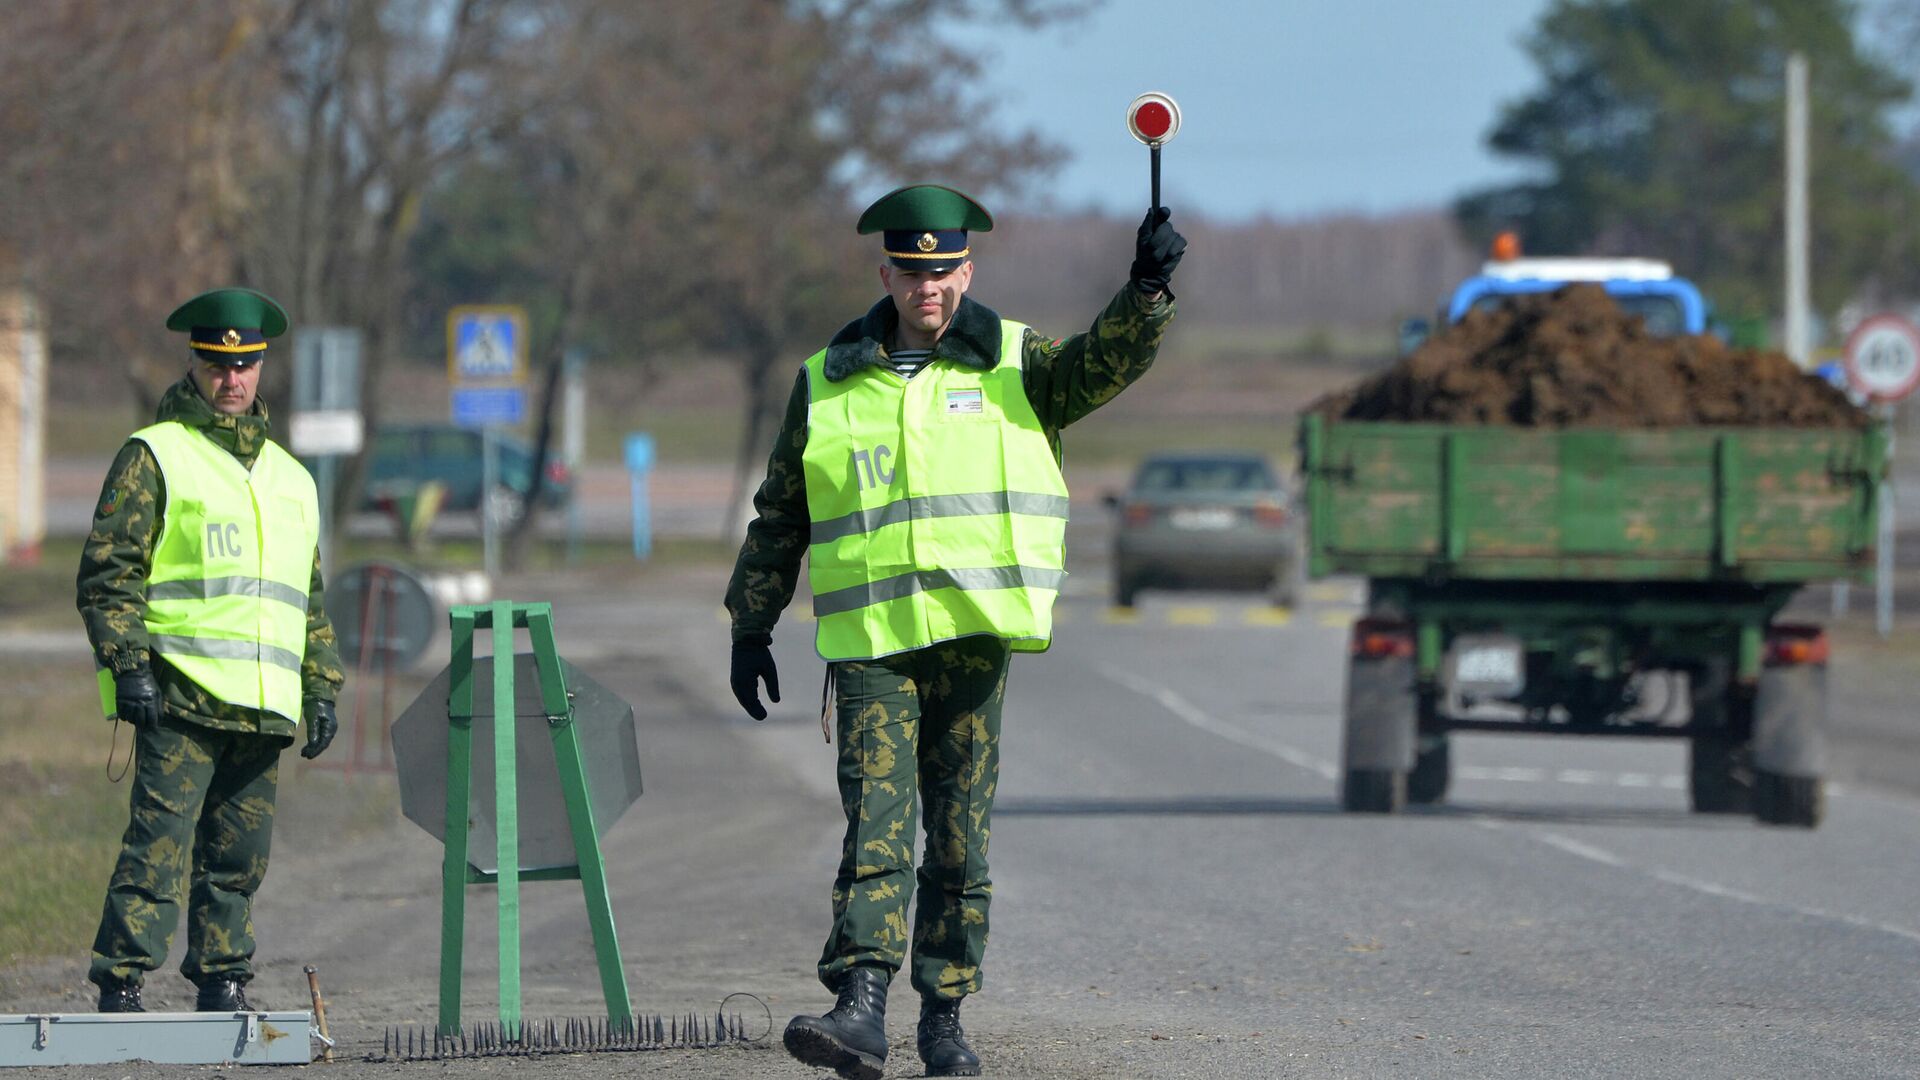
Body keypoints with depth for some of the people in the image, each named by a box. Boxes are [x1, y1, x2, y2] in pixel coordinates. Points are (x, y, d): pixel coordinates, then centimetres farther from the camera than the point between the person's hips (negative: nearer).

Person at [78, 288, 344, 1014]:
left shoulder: (289, 479, 22)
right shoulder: (153, 457, 2)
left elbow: (309, 600, 28)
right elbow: (106, 571, -4)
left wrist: (322, 691, 20)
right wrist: (127, 664, -14)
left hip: (261, 706, 6)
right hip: (179, 696, -6)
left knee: (240, 855, 7)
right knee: (159, 839, -13)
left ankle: (222, 989, 13)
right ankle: (120, 987, -14)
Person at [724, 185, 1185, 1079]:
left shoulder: (1014, 366, 7)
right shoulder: (826, 385, 10)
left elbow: (1105, 364, -12)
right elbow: (779, 518, 16)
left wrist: (1146, 288, -30)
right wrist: (750, 627, 13)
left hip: (974, 635, 0)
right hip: (867, 640, 0)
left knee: (960, 840, 4)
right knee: (875, 828, -13)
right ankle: (862, 1008, -24)